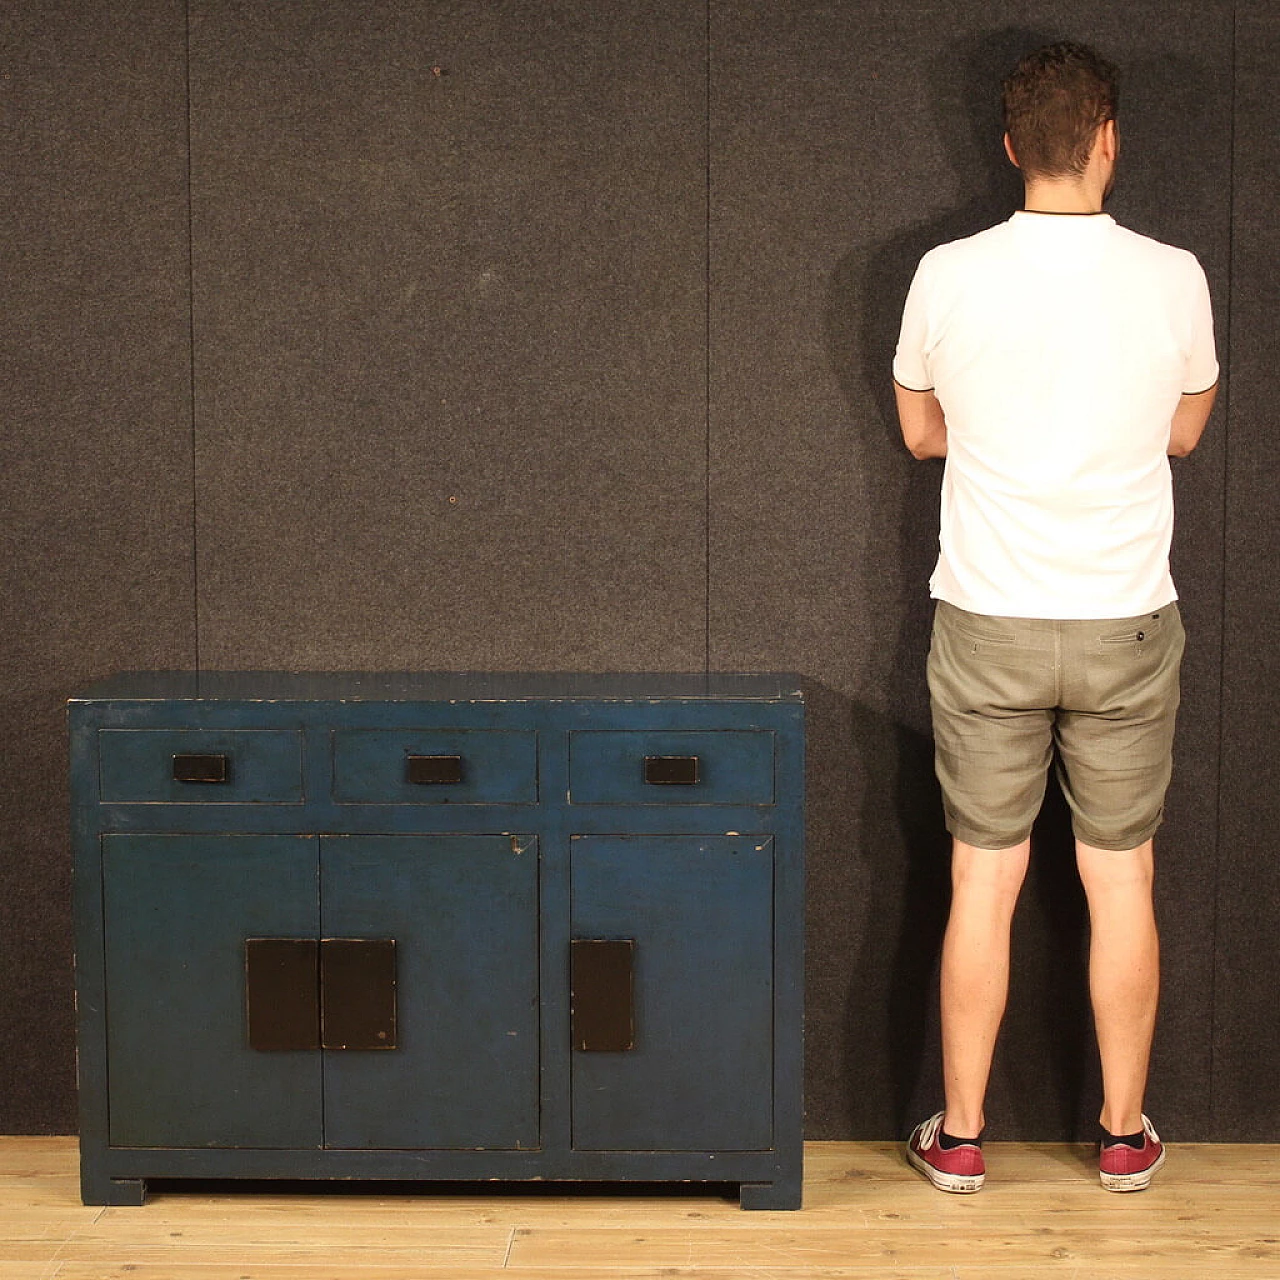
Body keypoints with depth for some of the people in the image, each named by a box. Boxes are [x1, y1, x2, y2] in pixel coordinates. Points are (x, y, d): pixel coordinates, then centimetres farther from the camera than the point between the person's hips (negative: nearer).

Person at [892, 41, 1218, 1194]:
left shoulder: (949, 276, -8)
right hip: (1127, 625, 0)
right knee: (1122, 882, 12)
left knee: (984, 883, 9)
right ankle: (1125, 1134, 23)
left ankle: (960, 1137, 18)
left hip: (988, 624, 0)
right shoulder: (1172, 278, -8)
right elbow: (1185, 431, 8)